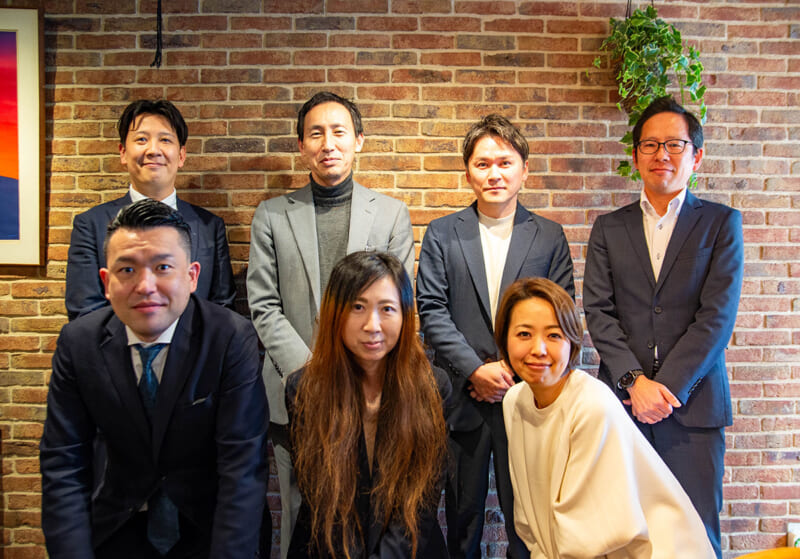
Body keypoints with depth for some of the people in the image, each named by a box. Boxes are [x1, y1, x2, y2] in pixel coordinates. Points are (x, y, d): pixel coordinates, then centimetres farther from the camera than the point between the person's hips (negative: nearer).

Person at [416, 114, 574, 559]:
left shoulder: (550, 236, 5)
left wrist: (514, 368, -10)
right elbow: (432, 310, -2)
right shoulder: (442, 234, 5)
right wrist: (475, 370, -12)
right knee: (462, 514, 13)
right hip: (462, 397, 1)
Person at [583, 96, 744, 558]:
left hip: (693, 401, -1)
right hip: (622, 400, 1)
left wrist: (668, 387, -12)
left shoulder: (722, 223, 6)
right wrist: (634, 382, -10)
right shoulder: (609, 228, 12)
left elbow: (718, 315, -4)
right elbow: (599, 312, 2)